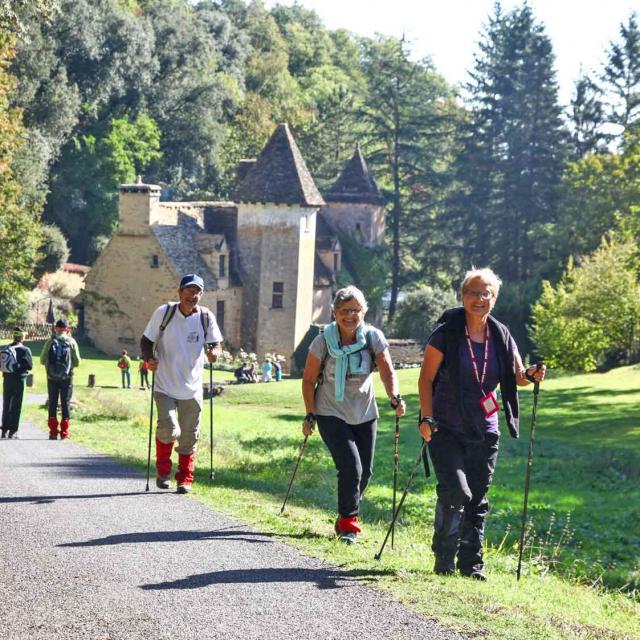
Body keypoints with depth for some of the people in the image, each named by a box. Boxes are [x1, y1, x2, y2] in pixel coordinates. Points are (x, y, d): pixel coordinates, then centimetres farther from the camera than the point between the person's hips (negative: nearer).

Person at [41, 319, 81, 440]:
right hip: (67, 377, 0)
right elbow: (77, 361, -5)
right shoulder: (71, 342, -4)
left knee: (52, 403, 9)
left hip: (52, 377, 1)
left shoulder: (50, 341, -3)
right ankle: (64, 433, 3)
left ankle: (53, 432, 5)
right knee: (65, 404, 6)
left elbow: (42, 360, -3)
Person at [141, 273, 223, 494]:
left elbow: (215, 342, 1)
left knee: (189, 436, 8)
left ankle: (185, 479, 24)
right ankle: (163, 471, 9)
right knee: (168, 430, -17)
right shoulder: (163, 313, -5)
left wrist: (214, 352, -23)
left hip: (192, 388, 2)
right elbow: (147, 340, 3)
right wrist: (148, 358, -16)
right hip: (165, 386, -2)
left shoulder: (206, 317, -2)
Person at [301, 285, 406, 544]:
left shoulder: (373, 337, -8)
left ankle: (346, 519, 30)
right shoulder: (323, 341, -12)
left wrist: (395, 397, -37)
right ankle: (348, 523, 1)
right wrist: (310, 415, -6)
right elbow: (309, 380, -3)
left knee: (365, 471, 7)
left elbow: (387, 370, -20)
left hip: (364, 414, 3)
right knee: (351, 467, -15)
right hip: (331, 414, -3)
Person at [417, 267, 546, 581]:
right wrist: (427, 418, -14)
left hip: (484, 433, 4)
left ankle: (471, 564, 18)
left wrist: (530, 375, -12)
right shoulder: (446, 334, -7)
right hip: (447, 430, -4)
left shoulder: (501, 337, 5)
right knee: (455, 491, -17)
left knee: (478, 499, 7)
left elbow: (516, 376, 11)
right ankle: (443, 562, -2)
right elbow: (426, 379, -5)